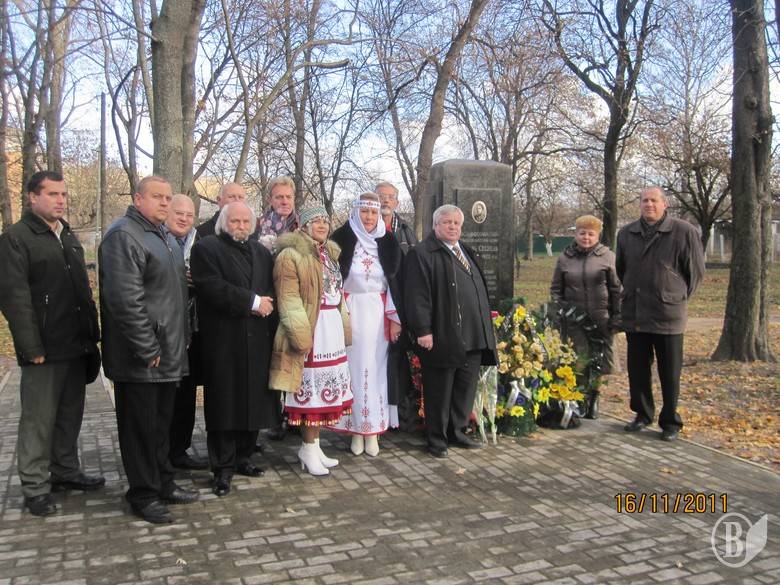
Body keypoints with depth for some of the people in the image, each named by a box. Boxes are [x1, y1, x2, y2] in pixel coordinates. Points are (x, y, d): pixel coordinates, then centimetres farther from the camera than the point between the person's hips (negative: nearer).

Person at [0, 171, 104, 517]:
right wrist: (32, 348, -18)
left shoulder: (69, 238, 16)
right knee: (39, 420, 3)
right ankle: (35, 487, 14)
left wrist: (91, 334, 12)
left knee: (70, 415, 16)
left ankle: (66, 472, 29)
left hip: (77, 347, 7)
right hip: (45, 351, -7)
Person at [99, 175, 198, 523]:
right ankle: (143, 495, 16)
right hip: (140, 359, -9)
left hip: (167, 354, 9)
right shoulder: (124, 235, -15)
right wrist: (148, 349, -21)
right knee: (141, 426, 3)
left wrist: (176, 344, 19)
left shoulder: (159, 236, 17)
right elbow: (125, 299, -23)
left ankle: (163, 484, 30)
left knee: (161, 425, 18)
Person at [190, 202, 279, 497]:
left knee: (253, 401, 10)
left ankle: (242, 457, 25)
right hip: (223, 341, -5)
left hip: (258, 340, 6)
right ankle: (223, 468, 10)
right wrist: (253, 302, -14)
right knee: (225, 403, 0)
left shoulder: (261, 252, 17)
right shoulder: (206, 248, -3)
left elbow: (272, 288, 15)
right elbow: (213, 288, -16)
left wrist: (267, 304, -4)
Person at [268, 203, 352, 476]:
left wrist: (344, 327, 19)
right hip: (311, 330, -8)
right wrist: (301, 335, -19)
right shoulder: (291, 255, -8)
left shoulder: (330, 254, 17)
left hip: (332, 329, 8)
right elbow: (288, 300, -14)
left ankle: (314, 445, 21)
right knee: (311, 388, -3)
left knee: (323, 389, 11)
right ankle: (308, 449, 10)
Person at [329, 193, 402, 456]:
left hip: (378, 314, 2)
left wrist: (395, 318, 1)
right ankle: (356, 428, 13)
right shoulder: (342, 239, -3)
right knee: (354, 368, 3)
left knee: (376, 368, 5)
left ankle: (372, 429, 14)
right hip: (350, 313, -2)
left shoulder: (387, 242, 4)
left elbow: (394, 282, 5)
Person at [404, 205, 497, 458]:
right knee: (439, 390, 3)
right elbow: (417, 295, -14)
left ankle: (457, 431, 28)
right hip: (443, 338, -7)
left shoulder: (466, 252, 19)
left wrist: (483, 329, 20)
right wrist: (423, 330, -20)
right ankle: (437, 439, 15)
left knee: (466, 387, 13)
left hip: (473, 337, 8)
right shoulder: (423, 254, -7)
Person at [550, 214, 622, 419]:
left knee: (599, 361, 5)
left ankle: (593, 397, 23)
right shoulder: (565, 258, 9)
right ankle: (581, 400, 13)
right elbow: (556, 289, 13)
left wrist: (616, 317, -3)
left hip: (601, 319, -1)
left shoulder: (607, 256, 3)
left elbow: (616, 289, 2)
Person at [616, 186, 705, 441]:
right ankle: (643, 414, 28)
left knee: (669, 373, 5)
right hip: (634, 314, 4)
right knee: (637, 370, 12)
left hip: (668, 315, -4)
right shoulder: (626, 234, 7)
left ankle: (670, 422, 17)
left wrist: (678, 297, 6)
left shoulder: (684, 232, -7)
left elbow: (695, 271, 0)